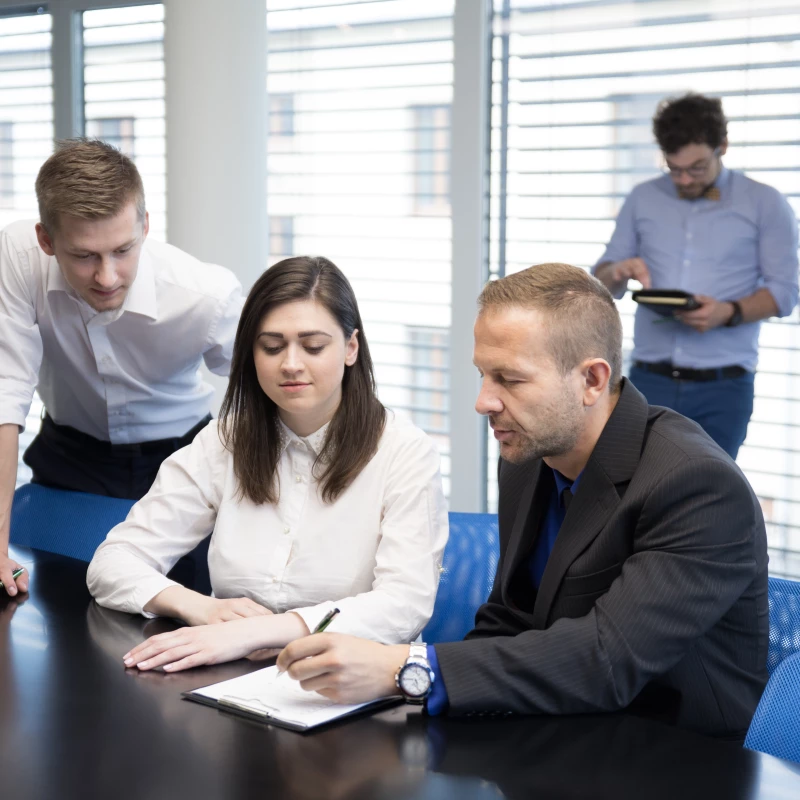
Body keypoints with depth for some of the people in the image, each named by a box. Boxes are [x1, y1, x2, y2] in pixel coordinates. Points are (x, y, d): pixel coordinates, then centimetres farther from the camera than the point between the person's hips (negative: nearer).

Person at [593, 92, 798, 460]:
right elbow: (603, 281, 14)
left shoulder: (765, 204, 1)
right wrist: (617, 273, -11)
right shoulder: (643, 199, 10)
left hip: (722, 388, -2)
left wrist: (729, 313, -22)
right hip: (650, 382, 2)